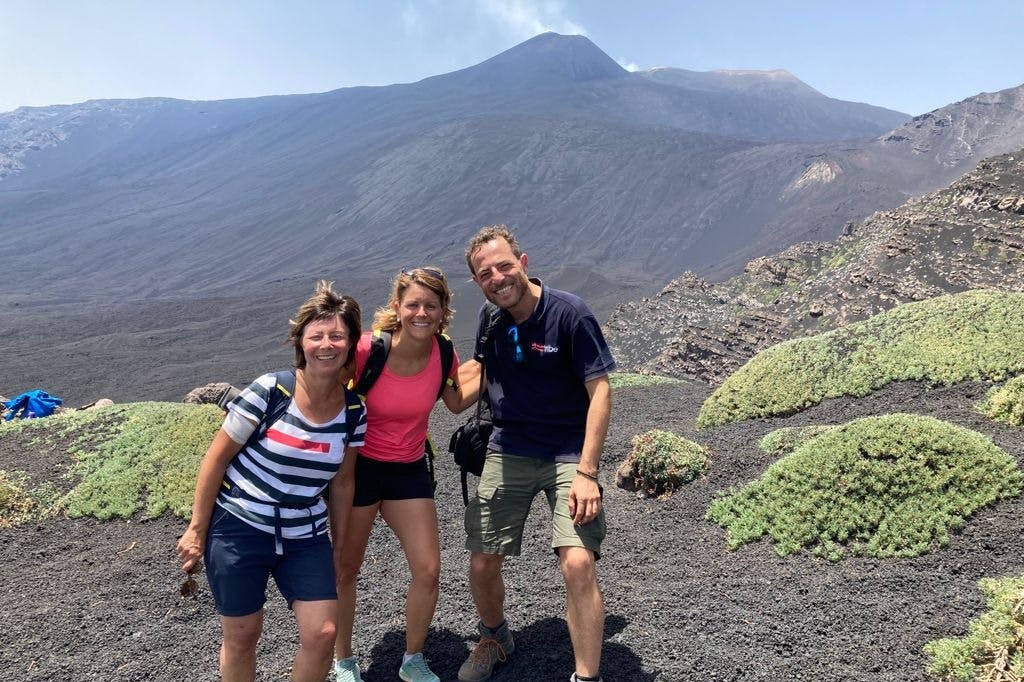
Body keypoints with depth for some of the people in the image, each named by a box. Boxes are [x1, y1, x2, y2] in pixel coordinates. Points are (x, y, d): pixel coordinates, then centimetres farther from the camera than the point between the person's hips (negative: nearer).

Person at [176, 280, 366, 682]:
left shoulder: (354, 411, -4)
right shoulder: (269, 392, -16)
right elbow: (217, 457, -9)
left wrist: (338, 546, 12)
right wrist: (197, 529, -6)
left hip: (305, 539, 3)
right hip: (238, 529, -3)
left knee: (322, 634, -2)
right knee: (242, 637, 10)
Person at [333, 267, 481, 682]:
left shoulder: (442, 352, -10)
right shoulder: (368, 350, -23)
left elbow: (457, 403, 7)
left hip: (410, 469, 3)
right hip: (359, 466, -3)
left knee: (428, 570, 2)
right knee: (345, 570, 10)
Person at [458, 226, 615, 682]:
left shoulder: (568, 313, -14)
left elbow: (600, 392, -14)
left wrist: (586, 473, -19)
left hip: (568, 455, -4)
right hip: (507, 452, 4)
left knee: (578, 564, -19)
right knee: (482, 565, 6)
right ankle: (494, 639, 37)